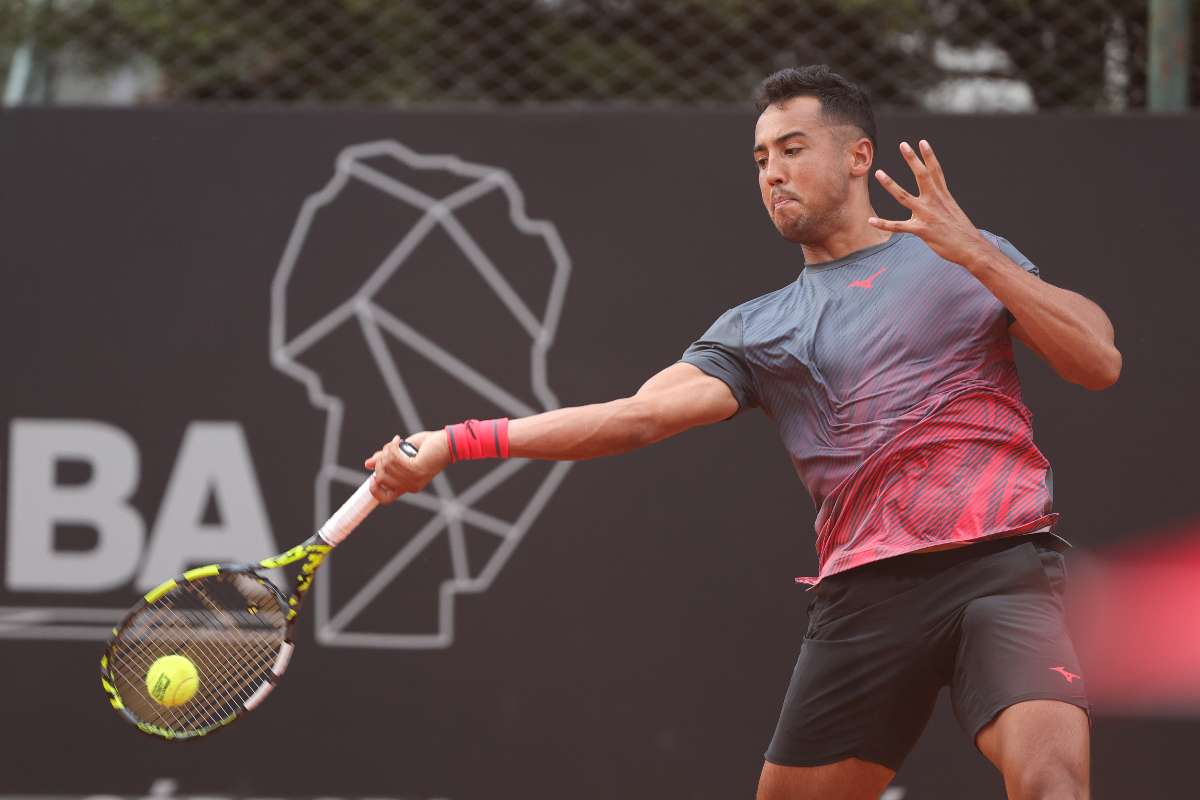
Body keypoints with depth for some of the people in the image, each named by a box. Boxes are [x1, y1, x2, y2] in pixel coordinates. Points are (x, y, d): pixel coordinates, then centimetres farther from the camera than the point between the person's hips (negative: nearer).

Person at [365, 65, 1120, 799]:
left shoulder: (965, 257, 14)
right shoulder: (759, 329, 17)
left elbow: (1098, 363, 3)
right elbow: (640, 415, 3)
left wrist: (975, 254, -8)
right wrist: (458, 442, -9)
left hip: (1000, 568, -3)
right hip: (867, 595, 3)